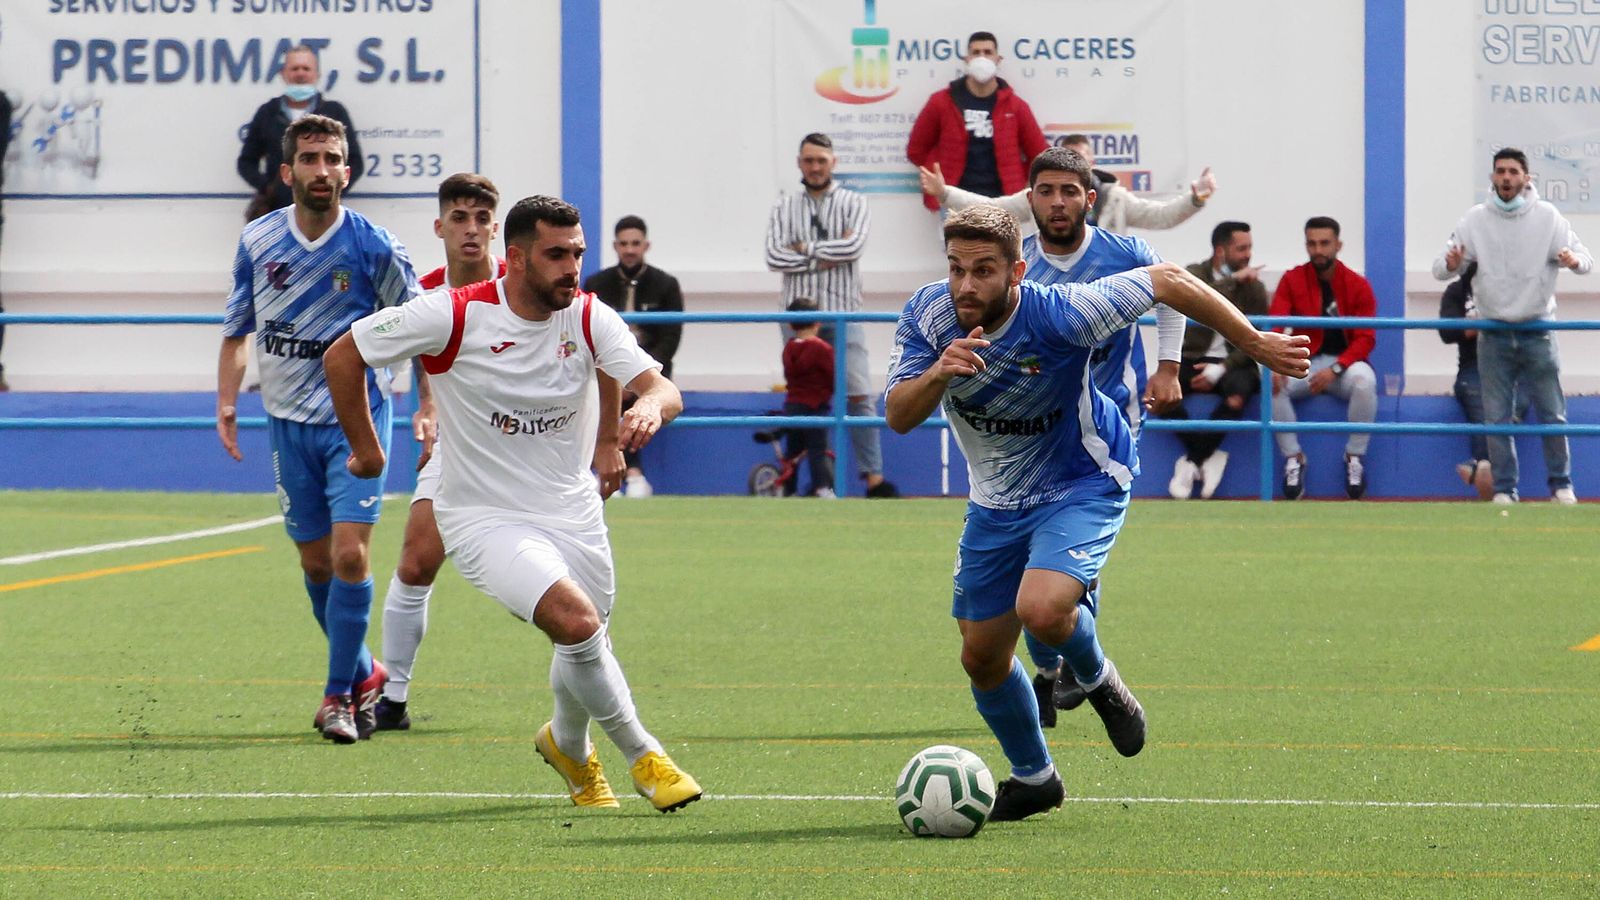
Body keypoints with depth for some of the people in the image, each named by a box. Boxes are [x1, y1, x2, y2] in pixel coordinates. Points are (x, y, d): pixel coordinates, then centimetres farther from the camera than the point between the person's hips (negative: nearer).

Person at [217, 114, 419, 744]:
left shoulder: (374, 248, -9)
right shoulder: (257, 242, 0)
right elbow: (236, 330, 12)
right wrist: (226, 403, 1)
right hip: (289, 424, 4)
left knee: (349, 554, -14)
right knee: (316, 563, 9)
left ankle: (339, 694, -3)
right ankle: (364, 674, 30)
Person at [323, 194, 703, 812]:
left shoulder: (588, 318, -5)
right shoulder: (454, 316, -15)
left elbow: (662, 388, -14)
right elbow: (343, 356, -5)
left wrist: (649, 409, -38)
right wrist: (365, 449, 2)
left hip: (573, 515, 5)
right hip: (485, 520, -5)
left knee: (584, 651, 12)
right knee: (577, 621, -25)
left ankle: (569, 747, 47)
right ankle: (642, 756, -7)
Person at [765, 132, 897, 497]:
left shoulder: (853, 203, 6)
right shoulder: (784, 207, 10)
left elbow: (854, 246, -11)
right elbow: (774, 257, -4)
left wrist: (806, 248, -6)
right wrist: (827, 256, -8)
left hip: (842, 312, -2)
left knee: (858, 395, -8)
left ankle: (874, 477, -10)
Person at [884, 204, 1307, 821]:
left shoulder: (1060, 314, -30)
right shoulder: (927, 315, -17)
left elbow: (1168, 282, -19)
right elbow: (900, 417, -22)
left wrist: (1258, 345, -12)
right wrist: (938, 374, -44)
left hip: (1082, 485, -5)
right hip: (996, 498, 5)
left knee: (1041, 609, -31)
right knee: (982, 657, 8)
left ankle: (1097, 679, 5)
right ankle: (1032, 777, 34)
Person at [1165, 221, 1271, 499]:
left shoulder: (1254, 288, 4)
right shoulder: (1196, 274, 4)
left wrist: (1221, 368, -15)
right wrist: (1233, 280, -19)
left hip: (1232, 362, 0)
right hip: (1192, 359, 1)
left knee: (1239, 391, -36)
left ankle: (1193, 460, -21)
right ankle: (1208, 457, -19)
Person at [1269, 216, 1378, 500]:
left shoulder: (1358, 285, -1)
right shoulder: (1292, 280, 1)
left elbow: (1365, 339, -8)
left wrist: (1335, 369, -25)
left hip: (1345, 363, -1)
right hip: (1305, 363, 1)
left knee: (1364, 381, -35)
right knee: (1272, 384, -30)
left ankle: (1355, 456, -15)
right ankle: (1293, 457, -13)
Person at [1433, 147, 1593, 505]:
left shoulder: (1547, 217, -2)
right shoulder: (1475, 220, -1)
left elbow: (1586, 259, -2)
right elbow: (1439, 269, -3)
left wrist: (1574, 260, -27)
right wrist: (1450, 264, -28)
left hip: (1537, 335, -1)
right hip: (1494, 337, 1)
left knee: (1553, 415, 2)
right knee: (1497, 418, 2)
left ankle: (1561, 485, 15)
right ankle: (1504, 490, 10)